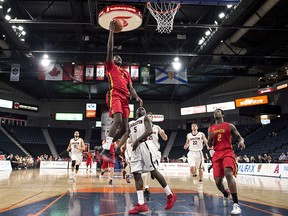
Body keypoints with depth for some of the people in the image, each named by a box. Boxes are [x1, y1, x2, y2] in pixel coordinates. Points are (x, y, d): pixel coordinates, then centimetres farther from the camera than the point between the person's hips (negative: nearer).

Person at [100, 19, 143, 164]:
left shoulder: (126, 73, 31)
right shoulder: (110, 66, 17)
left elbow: (130, 87, 21)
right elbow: (110, 50, 4)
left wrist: (137, 97, 1)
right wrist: (111, 32, 3)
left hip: (125, 98, 6)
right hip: (114, 95, -6)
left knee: (124, 127, -2)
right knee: (118, 120, -28)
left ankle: (106, 148, 11)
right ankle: (105, 150, -27)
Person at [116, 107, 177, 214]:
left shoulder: (146, 118, 10)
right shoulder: (131, 123, 28)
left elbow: (150, 131, -8)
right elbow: (126, 135, 14)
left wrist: (137, 140, -17)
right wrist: (119, 146, -5)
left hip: (145, 145, -6)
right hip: (136, 149, 6)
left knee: (153, 171, -8)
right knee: (136, 175, -3)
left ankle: (170, 195, 6)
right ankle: (141, 204, -3)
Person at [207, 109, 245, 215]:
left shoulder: (229, 126, 7)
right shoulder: (210, 128, 16)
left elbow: (239, 137, 8)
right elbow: (209, 145, 18)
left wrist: (241, 141, -17)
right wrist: (210, 138, -5)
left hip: (228, 153, -4)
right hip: (217, 155, 4)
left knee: (228, 174, -29)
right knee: (218, 181, -2)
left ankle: (236, 204, -26)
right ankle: (225, 194, 33)